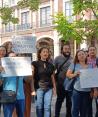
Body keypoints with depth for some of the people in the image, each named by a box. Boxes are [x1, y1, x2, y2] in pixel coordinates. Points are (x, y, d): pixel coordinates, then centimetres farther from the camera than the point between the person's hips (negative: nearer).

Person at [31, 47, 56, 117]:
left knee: (47, 107, 2)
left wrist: (54, 88, 11)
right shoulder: (35, 64, -2)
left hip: (49, 88, 3)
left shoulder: (50, 65, 11)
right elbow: (32, 77, -6)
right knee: (39, 107, 4)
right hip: (39, 88, -3)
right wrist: (33, 89, -12)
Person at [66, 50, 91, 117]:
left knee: (84, 110, 13)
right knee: (75, 109, 0)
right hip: (77, 90, -3)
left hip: (87, 91, 3)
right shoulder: (74, 64, 1)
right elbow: (68, 74, -2)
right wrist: (75, 74, -20)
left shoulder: (90, 66, 9)